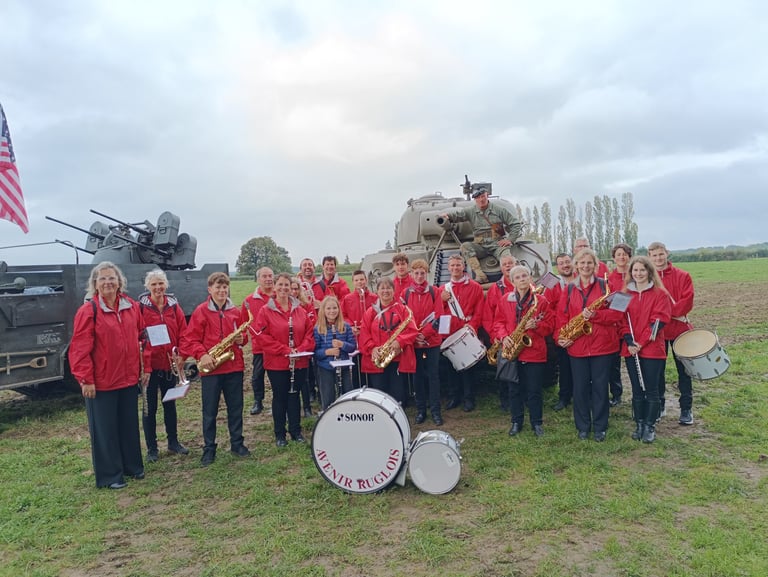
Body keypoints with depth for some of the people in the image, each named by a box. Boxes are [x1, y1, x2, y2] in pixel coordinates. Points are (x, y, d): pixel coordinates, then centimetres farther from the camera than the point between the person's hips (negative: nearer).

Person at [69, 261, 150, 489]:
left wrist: (145, 367, 6)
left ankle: (133, 465, 33)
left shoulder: (132, 306, 3)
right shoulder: (88, 310, -12)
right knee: (105, 429, 7)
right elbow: (80, 348, -14)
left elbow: (142, 338, 9)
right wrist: (85, 379, -15)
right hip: (101, 382, -5)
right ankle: (109, 475, 20)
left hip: (129, 378, 5)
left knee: (130, 425, 17)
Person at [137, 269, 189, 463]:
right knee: (150, 406, 6)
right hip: (149, 363, -3)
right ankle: (151, 448, 19)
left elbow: (183, 332, 3)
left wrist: (181, 355, -7)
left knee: (170, 403, 16)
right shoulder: (141, 307, -6)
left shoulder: (174, 306, 4)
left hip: (170, 363, 4)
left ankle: (173, 441, 30)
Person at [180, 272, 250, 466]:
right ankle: (209, 448, 19)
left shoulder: (235, 311, 6)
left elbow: (243, 334, 17)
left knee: (236, 407, 12)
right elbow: (189, 339, -8)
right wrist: (202, 355, -20)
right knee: (210, 411, 6)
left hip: (234, 366, 3)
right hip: (210, 368, -3)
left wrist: (242, 339, -6)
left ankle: (237, 443, 26)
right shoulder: (201, 311, -5)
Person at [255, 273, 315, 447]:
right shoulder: (265, 311, -6)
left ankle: (296, 430, 26)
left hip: (299, 362, 3)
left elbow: (309, 332, 4)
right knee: (279, 397, 8)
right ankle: (279, 434, 20)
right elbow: (263, 336, -11)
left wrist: (301, 349, -12)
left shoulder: (300, 310, 4)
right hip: (276, 363, -3)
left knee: (294, 395, 13)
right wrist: (285, 350, -17)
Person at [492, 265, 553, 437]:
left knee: (535, 390, 5)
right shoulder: (505, 300, 5)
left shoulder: (541, 300, -1)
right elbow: (498, 322, 7)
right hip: (512, 352, 2)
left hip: (535, 352, -2)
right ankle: (516, 422, 25)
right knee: (515, 389, 11)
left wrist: (536, 325, -19)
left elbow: (549, 326, 0)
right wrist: (504, 337, -10)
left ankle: (537, 423, 21)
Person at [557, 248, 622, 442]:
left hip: (602, 344, -2)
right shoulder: (569, 289, 8)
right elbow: (562, 315, 6)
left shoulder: (605, 286, 0)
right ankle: (583, 426, 22)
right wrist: (562, 336, -8)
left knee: (600, 386, 5)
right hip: (577, 346, 2)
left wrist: (594, 315, -22)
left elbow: (616, 313, -7)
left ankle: (600, 427, 19)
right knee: (580, 387, 8)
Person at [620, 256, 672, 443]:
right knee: (637, 390, 10)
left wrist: (642, 342, -15)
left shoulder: (660, 294, -2)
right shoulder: (625, 294, 8)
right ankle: (639, 424, 21)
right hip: (631, 350, 3)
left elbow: (659, 320, -10)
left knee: (651, 390, 2)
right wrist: (629, 342, -12)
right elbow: (622, 320, 3)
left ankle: (650, 426, 13)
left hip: (652, 349, -3)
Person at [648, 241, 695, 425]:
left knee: (683, 370, 7)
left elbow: (686, 303, -11)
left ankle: (686, 408, 19)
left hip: (679, 329, -1)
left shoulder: (682, 276, -3)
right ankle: (659, 406, 23)